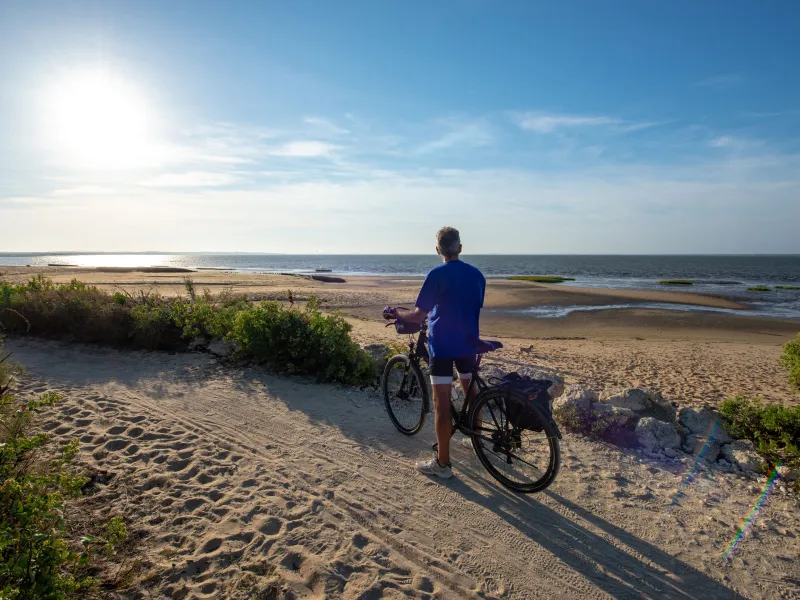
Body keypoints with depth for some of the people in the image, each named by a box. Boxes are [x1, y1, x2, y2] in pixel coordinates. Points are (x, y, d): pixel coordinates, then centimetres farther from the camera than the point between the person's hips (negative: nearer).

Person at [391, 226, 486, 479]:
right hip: (468, 344, 6)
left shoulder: (437, 275, -13)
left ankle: (442, 463, 7)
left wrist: (398, 313, 4)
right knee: (471, 393, 23)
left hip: (442, 346, -6)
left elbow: (418, 316, -15)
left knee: (442, 404, 0)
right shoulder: (477, 274, 4)